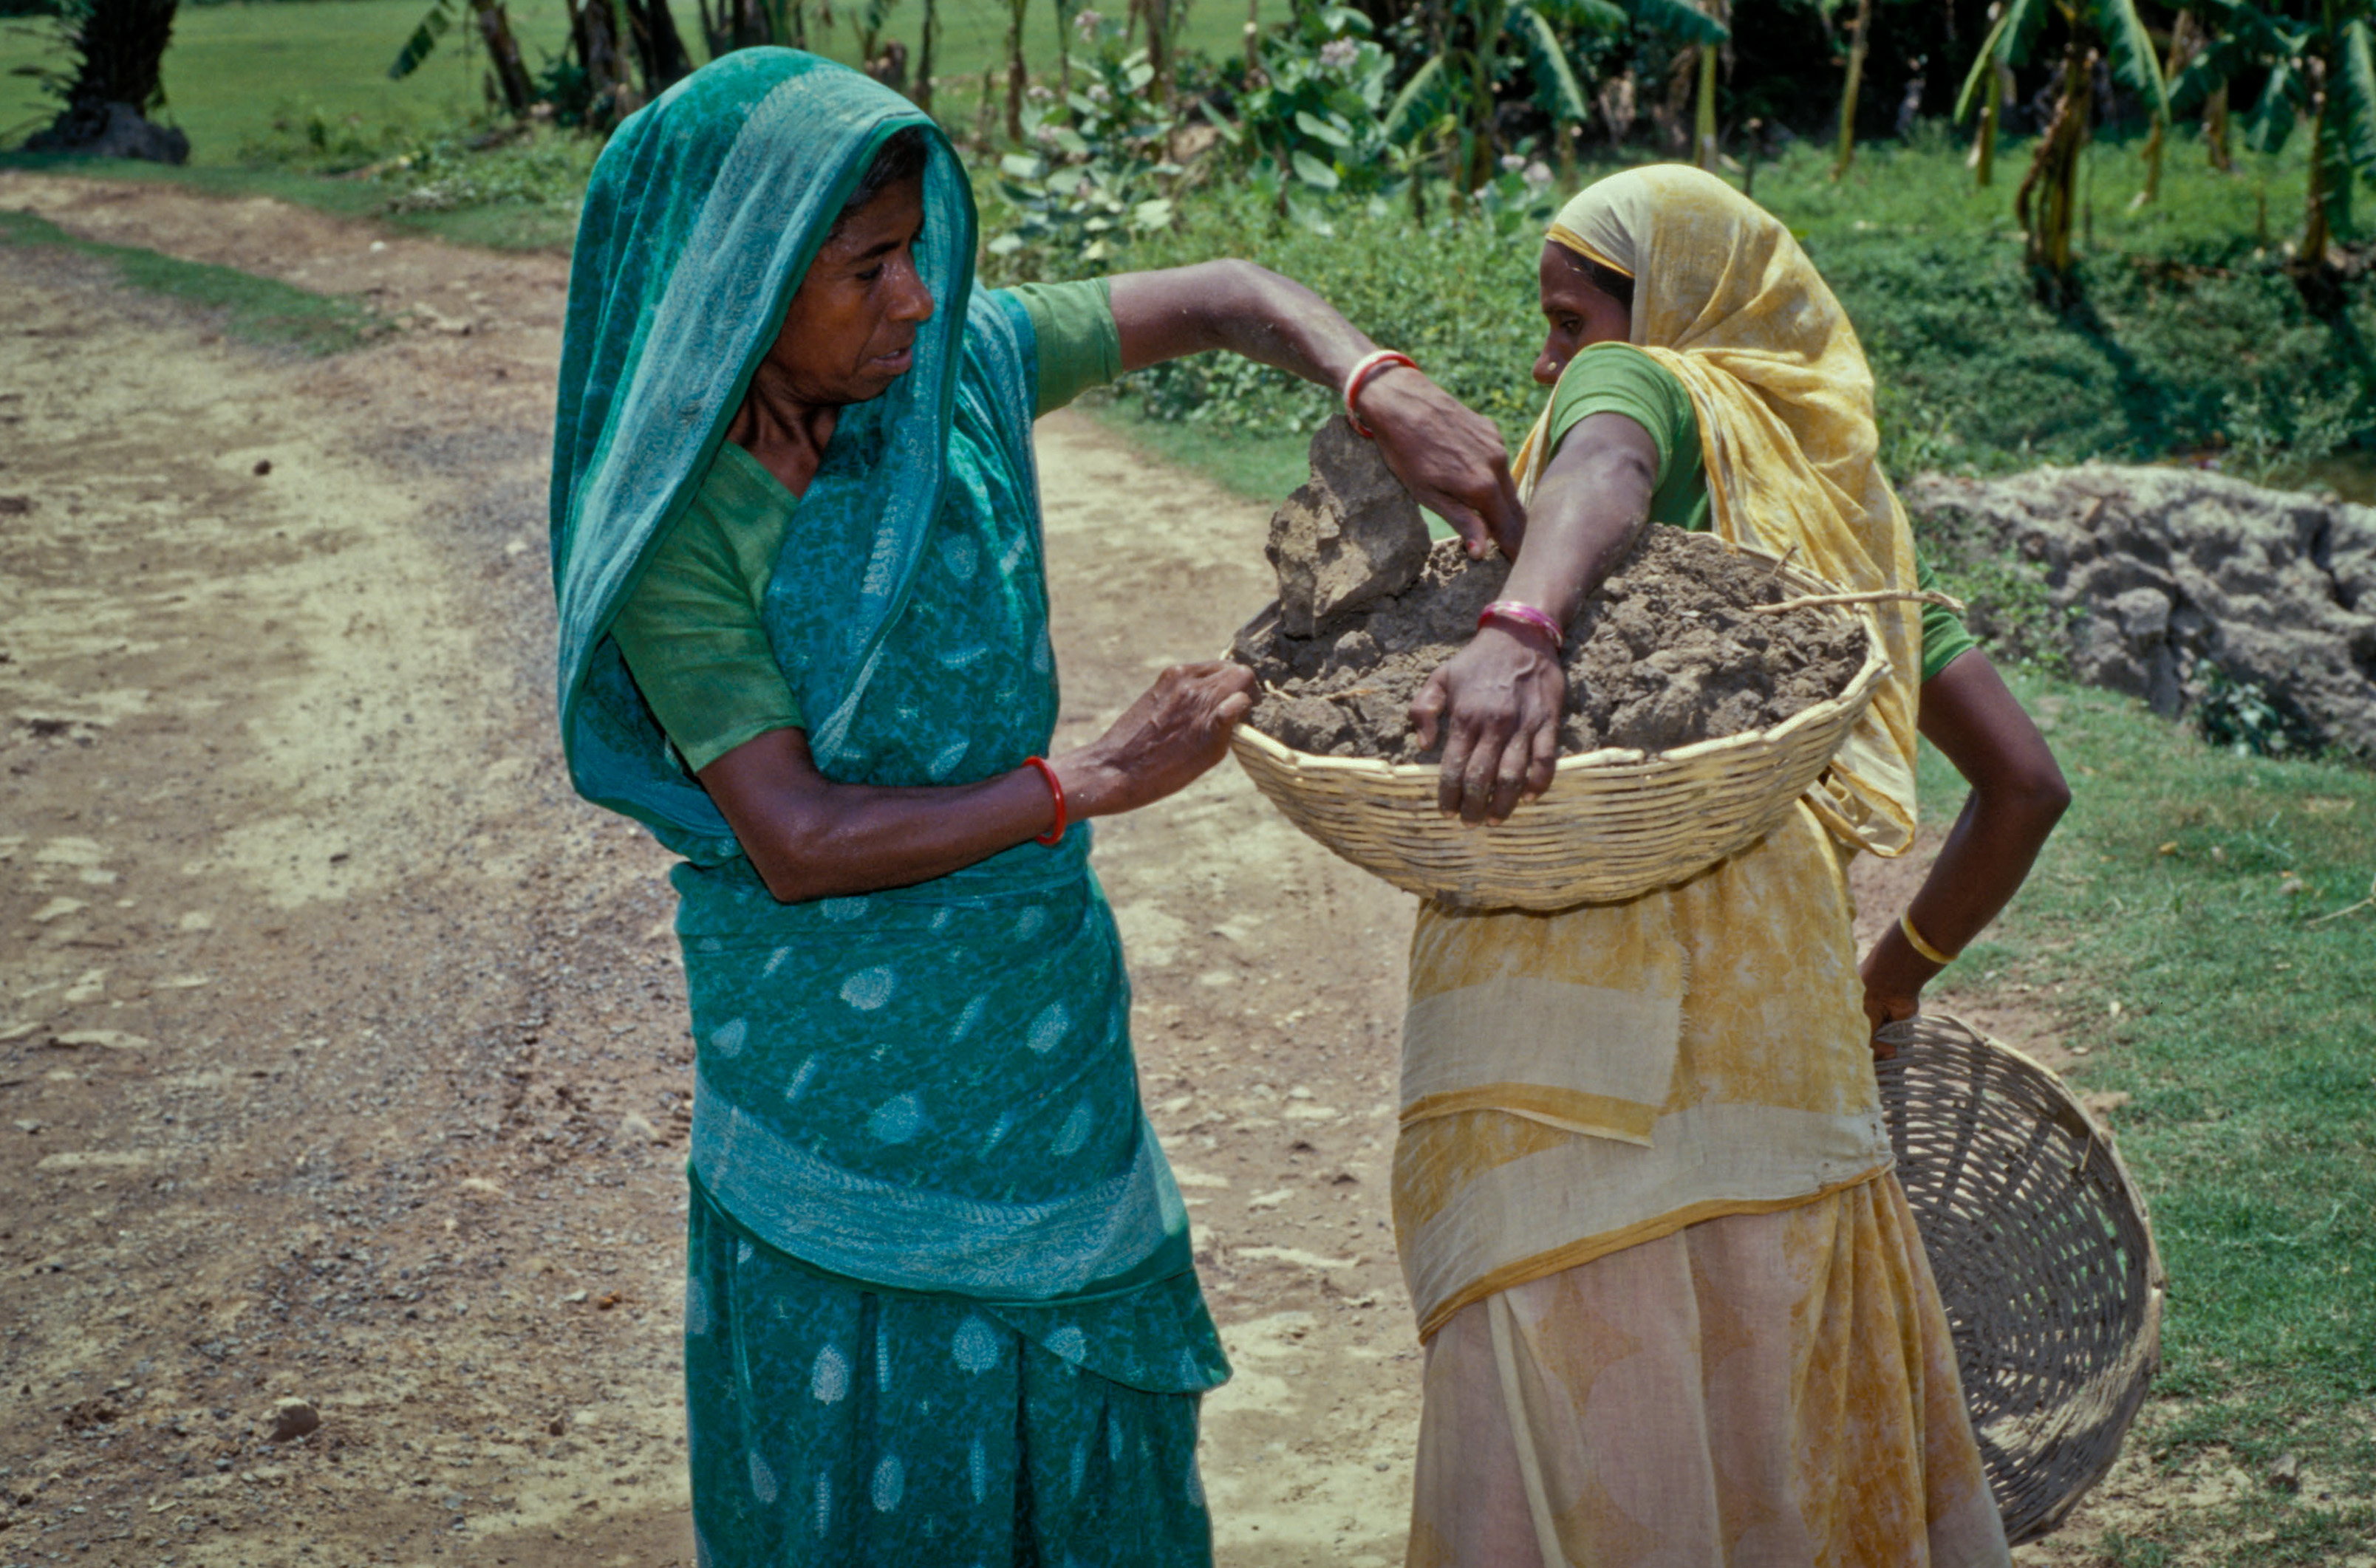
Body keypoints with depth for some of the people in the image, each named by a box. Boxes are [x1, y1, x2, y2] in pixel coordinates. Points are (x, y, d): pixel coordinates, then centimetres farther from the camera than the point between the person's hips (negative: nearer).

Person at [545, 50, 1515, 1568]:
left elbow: (1222, 297, 1)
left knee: (1084, 1424, 21)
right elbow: (798, 843, -24)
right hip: (842, 1084, -5)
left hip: (1046, 1027, 5)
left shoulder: (960, 365, -7)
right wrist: (1096, 779, -26)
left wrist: (1388, 392, -18)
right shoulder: (674, 529, -20)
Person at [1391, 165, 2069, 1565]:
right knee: (1794, 1439, 15)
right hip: (1777, 967, 7)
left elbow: (1603, 476, -15)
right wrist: (1898, 971, 40)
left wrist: (1519, 631, -36)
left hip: (1572, 944, -6)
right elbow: (2027, 781, 28)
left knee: (1571, 1454, -4)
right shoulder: (1848, 504, 28)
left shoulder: (1644, 386, 12)